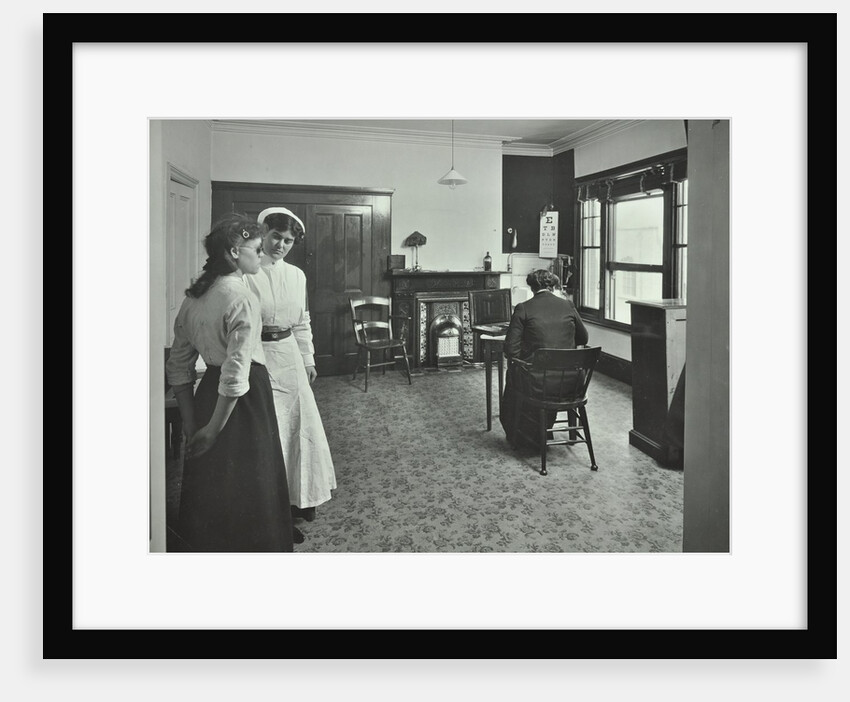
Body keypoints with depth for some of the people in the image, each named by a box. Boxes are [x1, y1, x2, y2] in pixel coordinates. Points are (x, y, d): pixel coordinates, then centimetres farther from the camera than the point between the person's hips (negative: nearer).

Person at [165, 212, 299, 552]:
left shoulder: (194, 296, 6)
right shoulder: (242, 298, -18)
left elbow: (178, 366, 9)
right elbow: (237, 372, -23)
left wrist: (190, 421, 12)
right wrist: (215, 427, -15)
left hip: (207, 392, 8)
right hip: (243, 401, -8)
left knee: (208, 484, 20)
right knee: (246, 483, 8)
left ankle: (205, 544, 38)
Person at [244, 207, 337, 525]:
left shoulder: (297, 275, 9)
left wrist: (308, 359, 13)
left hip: (289, 356, 5)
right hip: (257, 357, -5)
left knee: (299, 422, 9)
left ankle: (300, 497, 26)